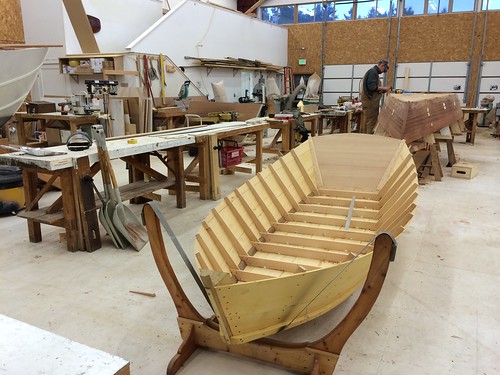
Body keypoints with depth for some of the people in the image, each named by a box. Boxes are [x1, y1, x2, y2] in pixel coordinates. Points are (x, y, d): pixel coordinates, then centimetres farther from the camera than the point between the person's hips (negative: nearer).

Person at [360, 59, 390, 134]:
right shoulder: (373, 71, -12)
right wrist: (383, 88, -11)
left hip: (370, 100, 10)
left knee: (367, 120, 11)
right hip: (370, 100, -10)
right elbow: (372, 87, -21)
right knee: (371, 120, -9)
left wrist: (383, 90, 9)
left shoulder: (374, 72, 20)